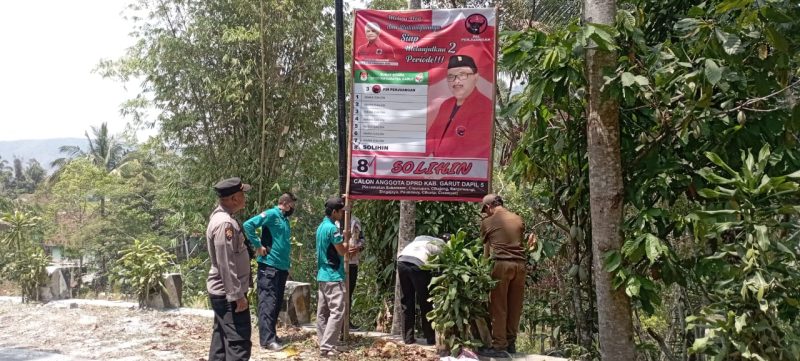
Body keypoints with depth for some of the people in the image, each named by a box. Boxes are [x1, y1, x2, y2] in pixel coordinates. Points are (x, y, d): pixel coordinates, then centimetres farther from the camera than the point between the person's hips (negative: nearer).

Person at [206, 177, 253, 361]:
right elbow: (226, 264, -24)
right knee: (239, 344, -8)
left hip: (222, 293, 11)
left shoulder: (222, 217, 11)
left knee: (221, 342, 16)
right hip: (229, 294, -11)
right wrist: (238, 295, -22)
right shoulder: (225, 223, -22)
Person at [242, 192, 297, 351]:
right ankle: (267, 339, -4)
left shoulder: (285, 219, 17)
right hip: (269, 266, -9)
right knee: (268, 302, -6)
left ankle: (271, 334, 22)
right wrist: (258, 246, -17)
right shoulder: (271, 214, -8)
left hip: (282, 267, 9)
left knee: (277, 303, 13)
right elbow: (248, 225, -19)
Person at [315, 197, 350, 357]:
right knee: (337, 312, -9)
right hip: (334, 276, -10)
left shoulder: (321, 226, 13)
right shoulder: (332, 228, -17)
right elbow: (342, 250, -13)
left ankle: (324, 343, 17)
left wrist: (345, 249, 15)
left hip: (322, 275, 10)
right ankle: (327, 347, -11)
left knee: (323, 312, 11)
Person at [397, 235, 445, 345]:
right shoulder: (441, 244, 22)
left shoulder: (420, 239, 36)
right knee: (425, 303, 8)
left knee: (407, 302, 15)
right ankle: (431, 338, 14)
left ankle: (408, 338, 16)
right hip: (418, 264, -5)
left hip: (401, 261, 5)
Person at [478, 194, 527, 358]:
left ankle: (499, 346, 1)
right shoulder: (518, 219, 14)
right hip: (520, 264, 5)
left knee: (498, 307, 0)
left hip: (501, 264, -5)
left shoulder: (487, 222, 4)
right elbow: (520, 241, 18)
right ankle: (511, 343, 18)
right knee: (515, 306, 11)